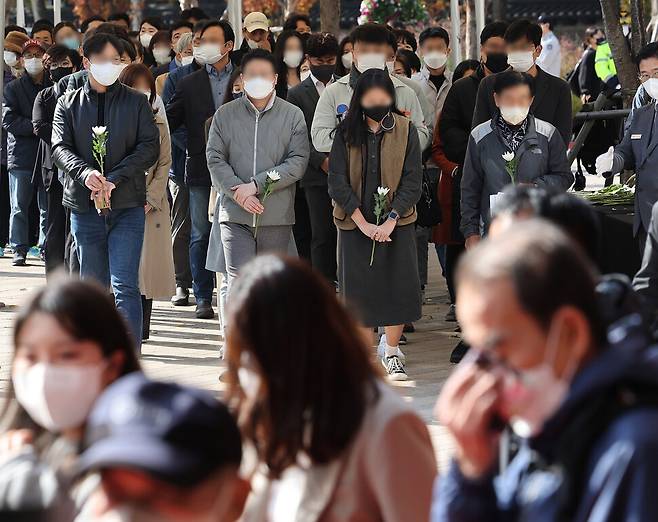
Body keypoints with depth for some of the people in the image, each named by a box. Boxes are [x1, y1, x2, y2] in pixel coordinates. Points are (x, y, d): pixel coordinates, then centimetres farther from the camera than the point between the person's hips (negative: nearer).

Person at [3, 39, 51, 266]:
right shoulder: (13, 88, 8)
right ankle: (19, 250, 4)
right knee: (19, 207, 0)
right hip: (21, 156, -1)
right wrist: (34, 127, -15)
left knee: (48, 207, 3)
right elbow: (8, 120, -2)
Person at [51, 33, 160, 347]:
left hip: (127, 205, -2)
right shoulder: (68, 104, 9)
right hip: (84, 204, 2)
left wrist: (115, 178, -14)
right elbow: (60, 148, -1)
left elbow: (149, 147, -2)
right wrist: (85, 173, -22)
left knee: (125, 287, -11)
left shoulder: (136, 102, 7)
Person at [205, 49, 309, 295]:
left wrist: (257, 185, -11)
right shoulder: (225, 114, 7)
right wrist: (238, 194, -12)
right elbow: (215, 159, 3)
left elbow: (298, 162, -2)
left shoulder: (293, 115, 5)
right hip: (235, 215, 0)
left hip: (277, 217, 0)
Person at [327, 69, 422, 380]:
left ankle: (390, 352, 13)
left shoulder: (405, 130, -2)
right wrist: (363, 223, -11)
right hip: (356, 223, 0)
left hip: (395, 222, 0)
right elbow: (337, 182, -4)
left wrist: (390, 220, -12)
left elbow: (412, 180, -3)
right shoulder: (347, 132, -2)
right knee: (360, 289, 1)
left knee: (399, 286, -4)